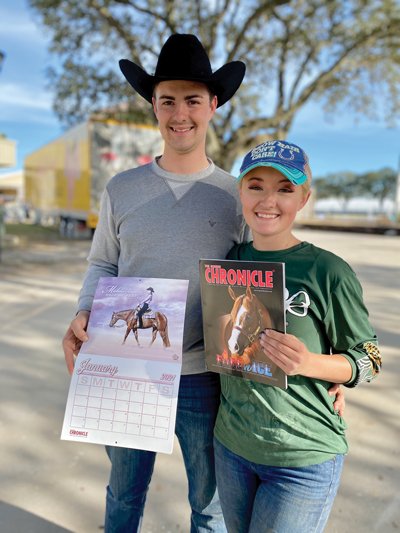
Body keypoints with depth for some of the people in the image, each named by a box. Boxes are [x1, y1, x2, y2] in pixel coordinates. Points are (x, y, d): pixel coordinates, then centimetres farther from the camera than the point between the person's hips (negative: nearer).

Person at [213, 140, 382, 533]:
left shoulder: (328, 272, -16)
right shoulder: (229, 260, -2)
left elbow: (369, 360, -8)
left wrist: (307, 363, -25)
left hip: (303, 459, -4)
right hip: (231, 445, 5)